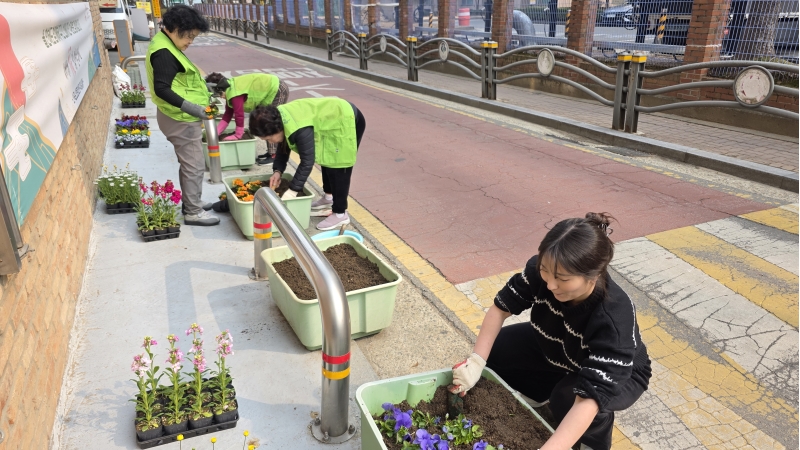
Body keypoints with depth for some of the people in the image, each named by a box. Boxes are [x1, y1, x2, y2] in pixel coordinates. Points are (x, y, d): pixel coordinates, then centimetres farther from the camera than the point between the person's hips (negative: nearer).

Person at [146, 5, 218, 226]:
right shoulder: (164, 53, -21)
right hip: (180, 118, -11)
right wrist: (190, 107, -33)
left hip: (180, 116, 11)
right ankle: (193, 213, 6)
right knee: (195, 166, -4)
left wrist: (202, 88, 18)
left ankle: (191, 203, 32)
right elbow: (161, 89, -27)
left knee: (188, 164, 20)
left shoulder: (166, 46, 11)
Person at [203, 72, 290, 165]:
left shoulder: (234, 93, -26)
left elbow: (239, 115, -24)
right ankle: (271, 152, 20)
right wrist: (216, 133, 3)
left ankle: (274, 155, -3)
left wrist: (237, 135, -13)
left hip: (278, 90, -10)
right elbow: (228, 115, 7)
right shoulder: (230, 89, 5)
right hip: (272, 90, 10)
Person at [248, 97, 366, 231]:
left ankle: (340, 214, -1)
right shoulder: (280, 118, -6)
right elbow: (283, 147, 8)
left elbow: (307, 161, -31)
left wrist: (292, 190, -29)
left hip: (348, 122, -10)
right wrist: (277, 171, -2)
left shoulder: (299, 129, -36)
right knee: (328, 160, 23)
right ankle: (329, 197, 40)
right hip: (334, 120, 10)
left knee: (337, 169, -8)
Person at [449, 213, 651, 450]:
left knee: (569, 397, -33)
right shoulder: (542, 270, -30)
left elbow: (588, 399, -46)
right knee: (493, 349, -11)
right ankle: (541, 393, 16)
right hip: (555, 350, 5)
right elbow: (501, 308, -17)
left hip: (619, 374, -4)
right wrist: (477, 361, -28)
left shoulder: (614, 318, -42)